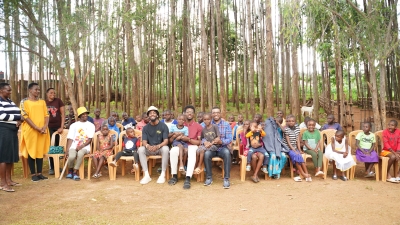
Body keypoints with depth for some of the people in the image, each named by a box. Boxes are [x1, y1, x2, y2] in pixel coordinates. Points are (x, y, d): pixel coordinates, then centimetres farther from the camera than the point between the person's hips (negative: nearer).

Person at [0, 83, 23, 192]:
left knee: (11, 155, 10)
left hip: (13, 131, 9)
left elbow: (18, 113, 19)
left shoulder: (10, 101, 18)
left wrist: (19, 120, -3)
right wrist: (18, 117, -13)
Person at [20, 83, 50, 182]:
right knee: (31, 152, 2)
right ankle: (33, 174, 9)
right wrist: (37, 128, -17)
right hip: (30, 130, -4)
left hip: (42, 131, 4)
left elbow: (46, 115, 8)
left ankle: (39, 173, 14)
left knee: (40, 151, 7)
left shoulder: (42, 102, 12)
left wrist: (45, 126, -9)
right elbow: (25, 117, -10)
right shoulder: (24, 102, -3)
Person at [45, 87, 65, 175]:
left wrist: (62, 127, -7)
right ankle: (51, 167, 8)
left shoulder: (58, 101, 0)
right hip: (49, 127, 1)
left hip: (58, 127, 0)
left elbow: (63, 114, -1)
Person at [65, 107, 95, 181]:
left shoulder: (91, 125, 9)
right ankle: (70, 171, 4)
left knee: (80, 153, -36)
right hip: (74, 146, 1)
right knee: (71, 156, -30)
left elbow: (90, 139, 0)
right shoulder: (74, 125, 12)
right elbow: (70, 139, 5)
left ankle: (75, 172, -18)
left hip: (85, 147, -1)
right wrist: (67, 150, -7)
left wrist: (81, 146, -15)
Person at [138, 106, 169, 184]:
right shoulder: (145, 128, 3)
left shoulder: (163, 126, -5)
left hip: (160, 148, -2)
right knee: (140, 149, -27)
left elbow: (166, 141, -14)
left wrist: (157, 146, -34)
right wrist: (148, 146, -32)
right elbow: (144, 141, -7)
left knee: (165, 149, -36)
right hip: (149, 149, 3)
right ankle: (146, 175, -25)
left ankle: (163, 175, -27)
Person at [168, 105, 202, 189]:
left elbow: (199, 142, 1)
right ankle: (174, 176, -22)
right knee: (173, 151, -32)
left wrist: (188, 139, -13)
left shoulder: (198, 126, 8)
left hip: (192, 146, -2)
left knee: (192, 152, -37)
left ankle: (188, 178, -43)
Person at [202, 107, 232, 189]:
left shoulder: (226, 124, 4)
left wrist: (221, 141, -25)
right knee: (206, 153, -33)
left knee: (227, 152, -34)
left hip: (222, 147, 0)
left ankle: (226, 178, -27)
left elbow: (229, 139, -4)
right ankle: (209, 177, -16)